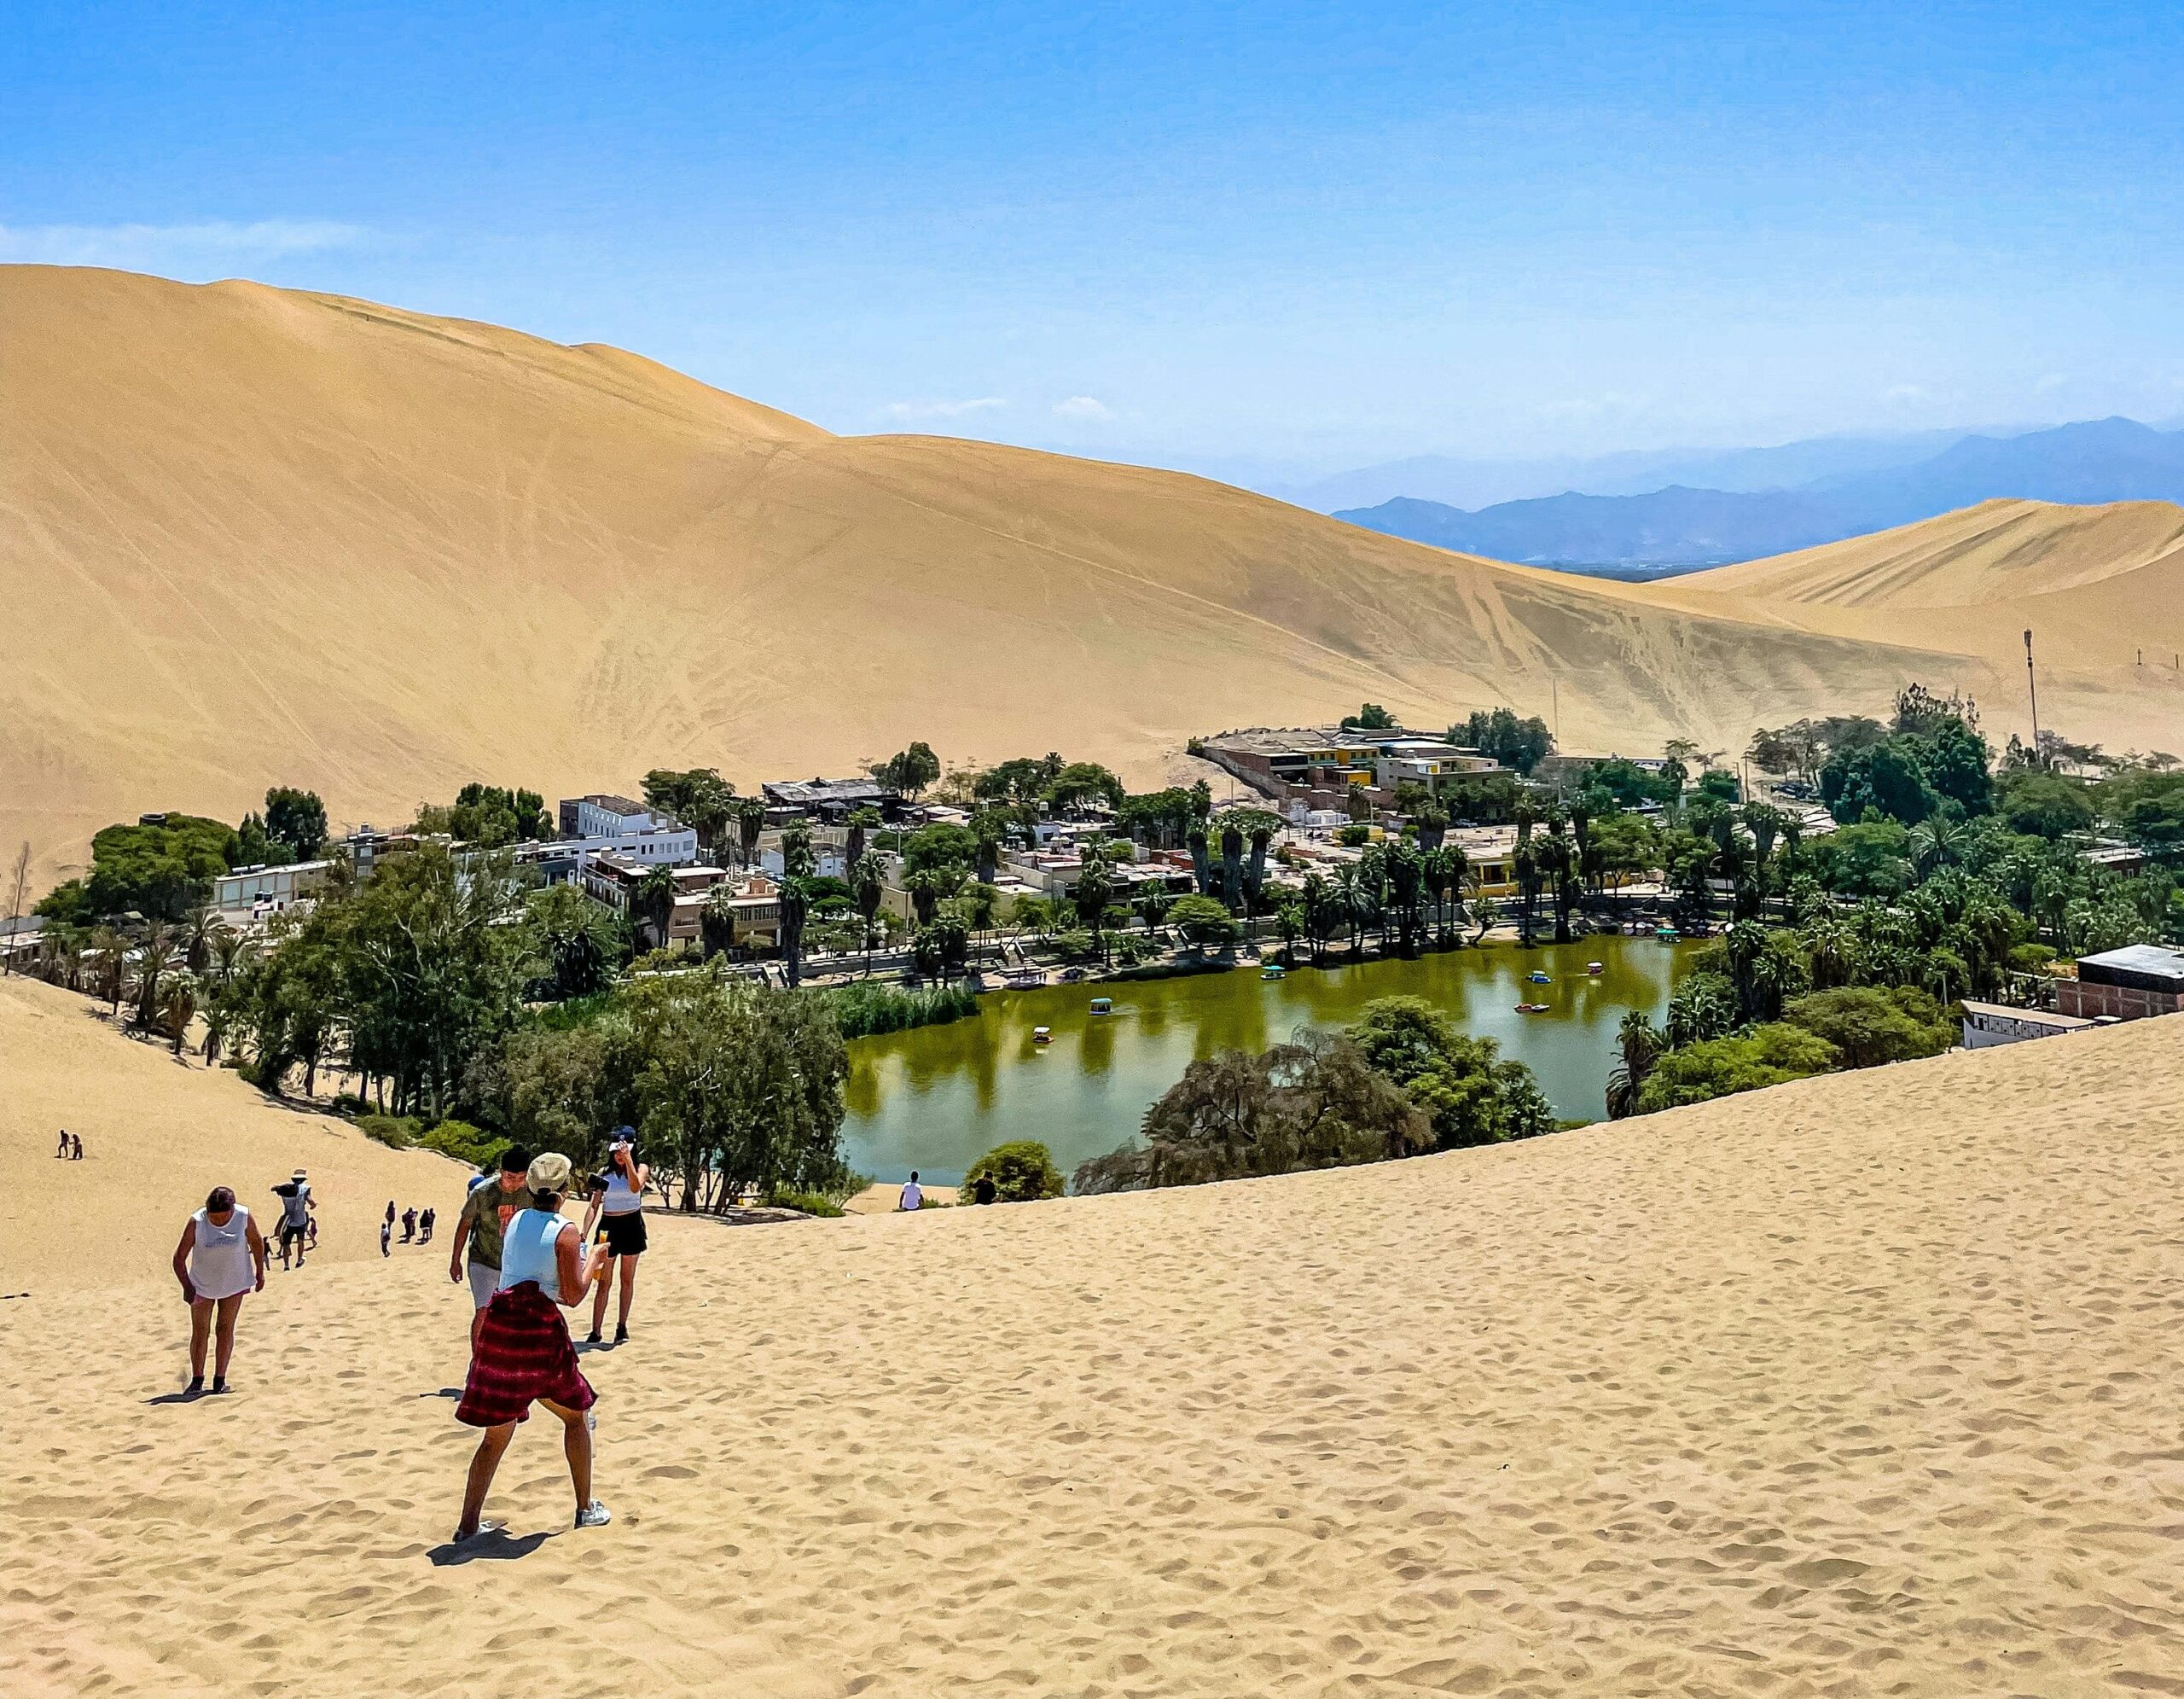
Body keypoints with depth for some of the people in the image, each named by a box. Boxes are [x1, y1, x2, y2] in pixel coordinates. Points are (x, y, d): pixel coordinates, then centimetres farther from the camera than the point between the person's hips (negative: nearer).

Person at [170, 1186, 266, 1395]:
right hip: (202, 1284, -1)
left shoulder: (243, 1217, -18)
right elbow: (179, 1258, -18)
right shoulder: (196, 1223, -23)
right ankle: (197, 1380, 10)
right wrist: (187, 1287, -26)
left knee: (226, 1329, 4)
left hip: (234, 1283, 1)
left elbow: (256, 1241, 1)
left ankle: (220, 1379, 9)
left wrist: (260, 1272, 7)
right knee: (200, 1332, 1)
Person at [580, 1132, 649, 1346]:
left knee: (627, 1279, 8)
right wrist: (584, 1235, -9)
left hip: (632, 1226, 0)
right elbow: (594, 1206, 1)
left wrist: (628, 1159, -28)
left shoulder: (641, 1168, 0)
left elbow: (635, 1187, -22)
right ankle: (595, 1330, -2)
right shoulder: (605, 1173, 3)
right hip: (608, 1227, 0)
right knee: (604, 1282, 0)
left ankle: (622, 1326, 18)